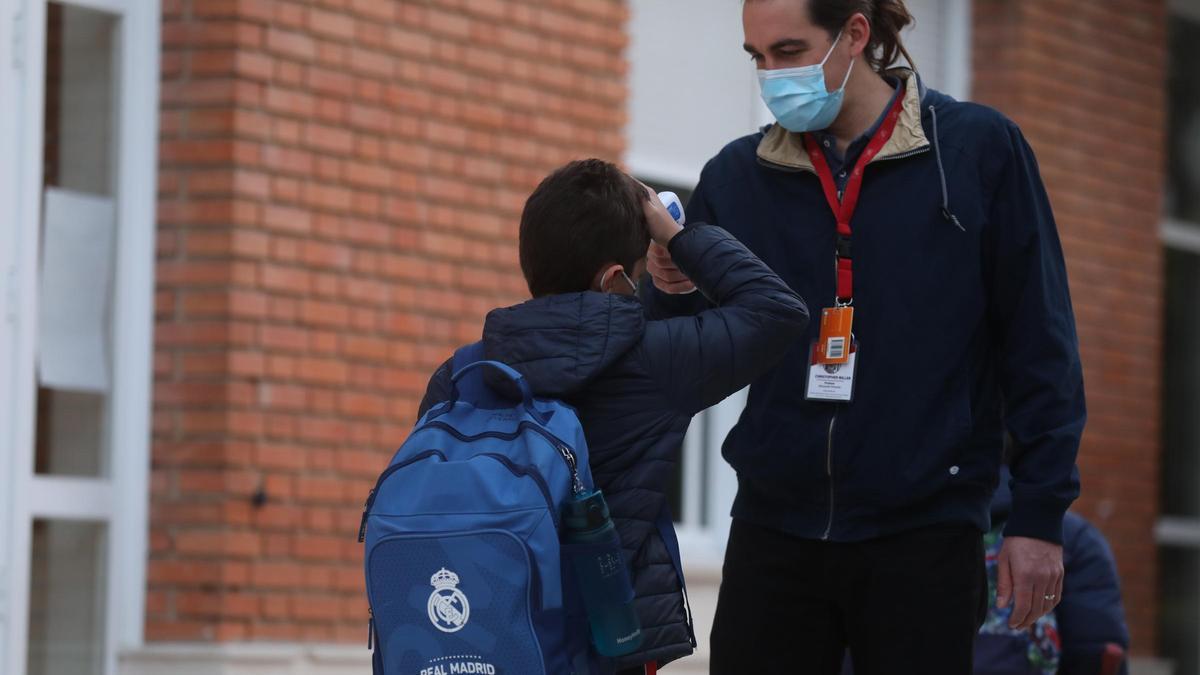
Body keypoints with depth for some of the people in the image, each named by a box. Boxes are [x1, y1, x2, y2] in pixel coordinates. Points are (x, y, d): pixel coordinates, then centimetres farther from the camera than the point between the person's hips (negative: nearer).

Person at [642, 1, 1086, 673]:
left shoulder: (979, 149, -2)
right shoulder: (737, 175, 6)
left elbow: (1038, 346, 0)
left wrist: (1039, 515, -4)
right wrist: (673, 295, -12)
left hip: (924, 537, -3)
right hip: (773, 531, 3)